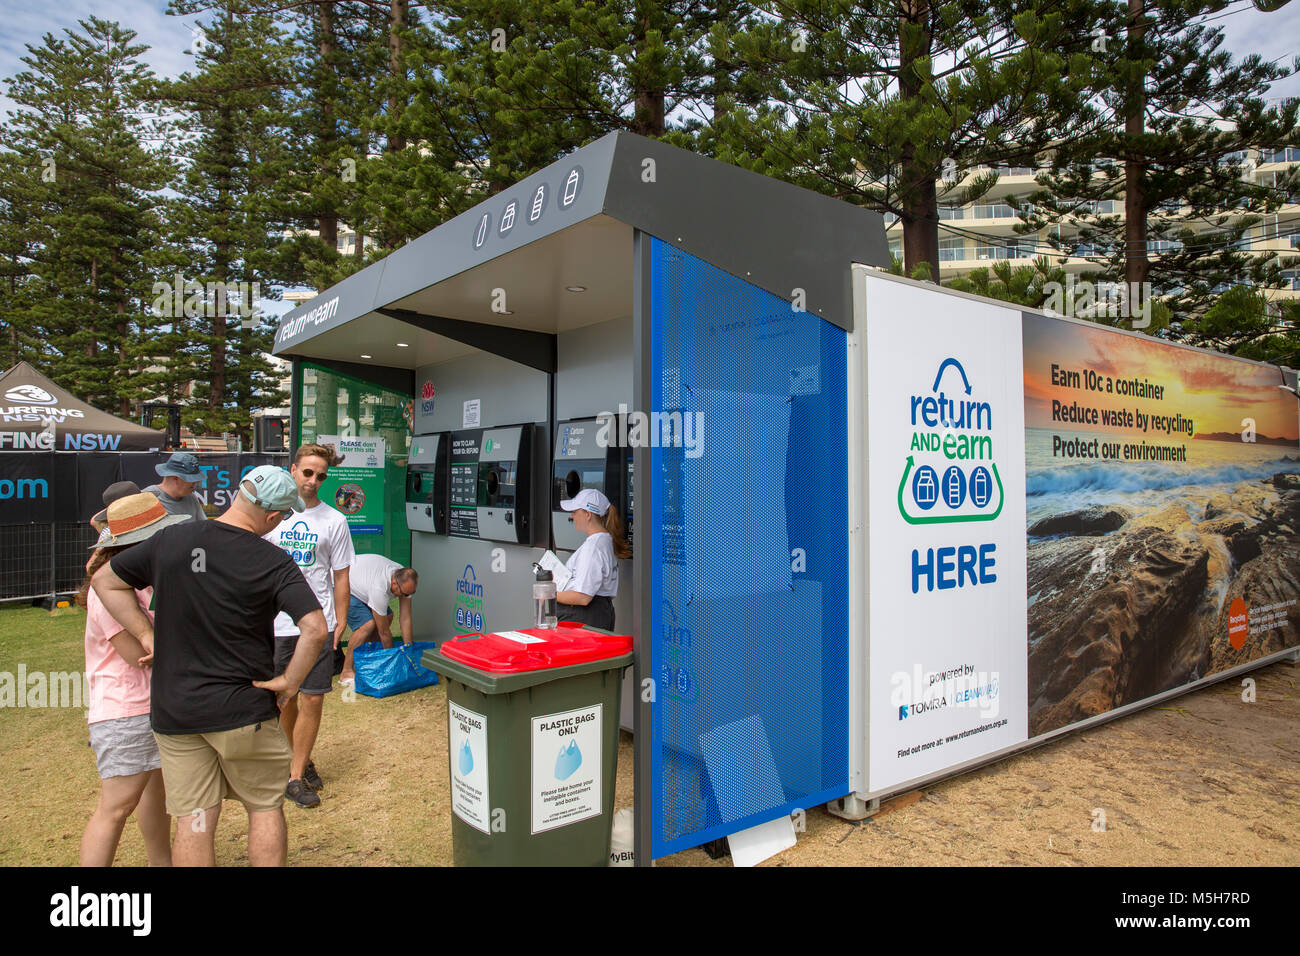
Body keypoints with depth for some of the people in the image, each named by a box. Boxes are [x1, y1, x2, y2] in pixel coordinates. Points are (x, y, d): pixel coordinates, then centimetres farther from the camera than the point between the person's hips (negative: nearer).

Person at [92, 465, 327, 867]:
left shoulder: (170, 540, -2)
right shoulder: (273, 562, -15)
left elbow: (104, 581, 10)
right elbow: (315, 629, -24)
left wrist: (146, 635, 8)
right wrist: (289, 682, -9)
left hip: (173, 710, 4)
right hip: (244, 711, -4)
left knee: (193, 823, 12)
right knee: (266, 808, 14)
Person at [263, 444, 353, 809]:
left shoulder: (334, 521, 0)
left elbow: (340, 576, 4)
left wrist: (341, 621, 0)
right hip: (276, 624, 2)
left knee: (312, 700, -2)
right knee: (284, 700, 12)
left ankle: (295, 776, 11)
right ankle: (299, 761, 33)